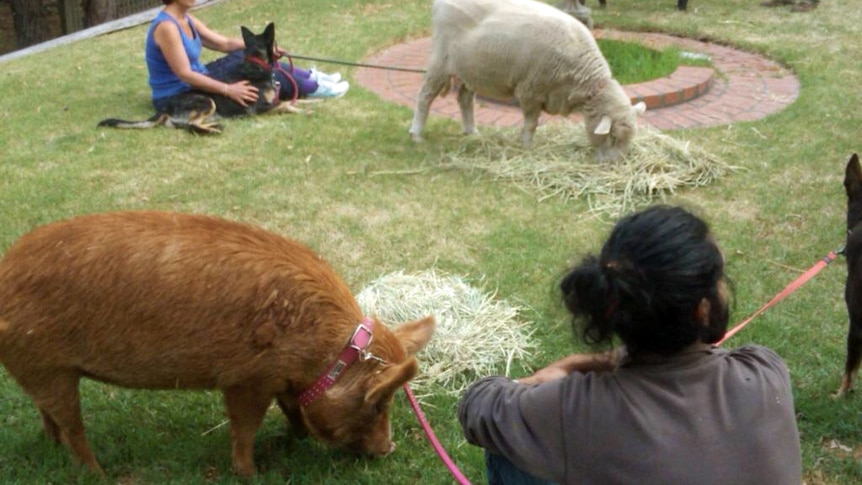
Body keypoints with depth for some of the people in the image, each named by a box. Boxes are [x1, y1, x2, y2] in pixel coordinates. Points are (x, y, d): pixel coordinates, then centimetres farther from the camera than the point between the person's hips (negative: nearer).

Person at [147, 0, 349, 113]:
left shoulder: (186, 20, 6)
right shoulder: (167, 27, -24)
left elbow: (224, 43, 10)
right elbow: (185, 74, -27)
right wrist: (228, 90, -29)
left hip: (194, 83, 9)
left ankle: (308, 77, 13)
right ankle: (312, 89, 4)